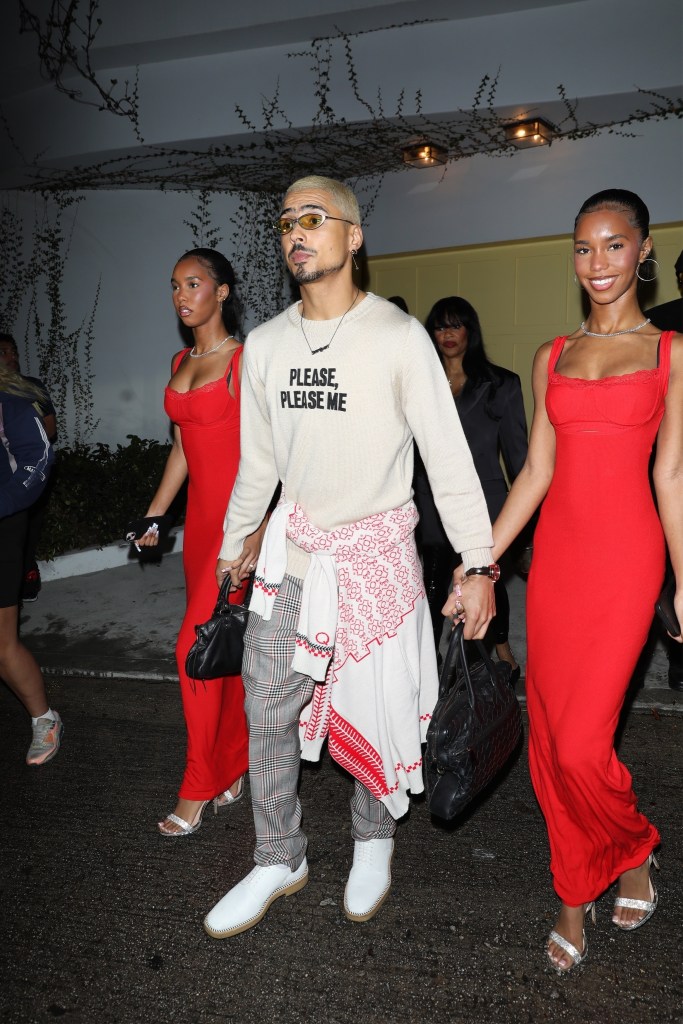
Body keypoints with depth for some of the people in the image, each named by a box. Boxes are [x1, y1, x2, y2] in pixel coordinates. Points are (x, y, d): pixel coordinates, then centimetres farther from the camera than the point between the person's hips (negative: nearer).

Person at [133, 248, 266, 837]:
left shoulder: (246, 360, -10)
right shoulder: (181, 362, 14)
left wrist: (257, 530, -23)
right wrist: (155, 515, 16)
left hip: (239, 517, -7)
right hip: (200, 516, 8)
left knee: (196, 644, -8)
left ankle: (199, 789, 8)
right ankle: (236, 765, 29)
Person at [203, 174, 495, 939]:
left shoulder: (398, 336, -9)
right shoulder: (266, 344, 5)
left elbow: (448, 454, -10)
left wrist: (478, 563, -15)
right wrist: (235, 541, 21)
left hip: (375, 550, -4)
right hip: (293, 547, 4)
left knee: (372, 709, 8)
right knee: (267, 712, 8)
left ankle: (373, 843, 36)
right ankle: (279, 861, 29)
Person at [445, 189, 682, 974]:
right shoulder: (552, 358, 11)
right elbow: (536, 471, 9)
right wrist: (481, 562, 5)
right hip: (557, 551, 4)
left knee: (581, 741, -8)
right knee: (548, 732, 8)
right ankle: (576, 896, 27)